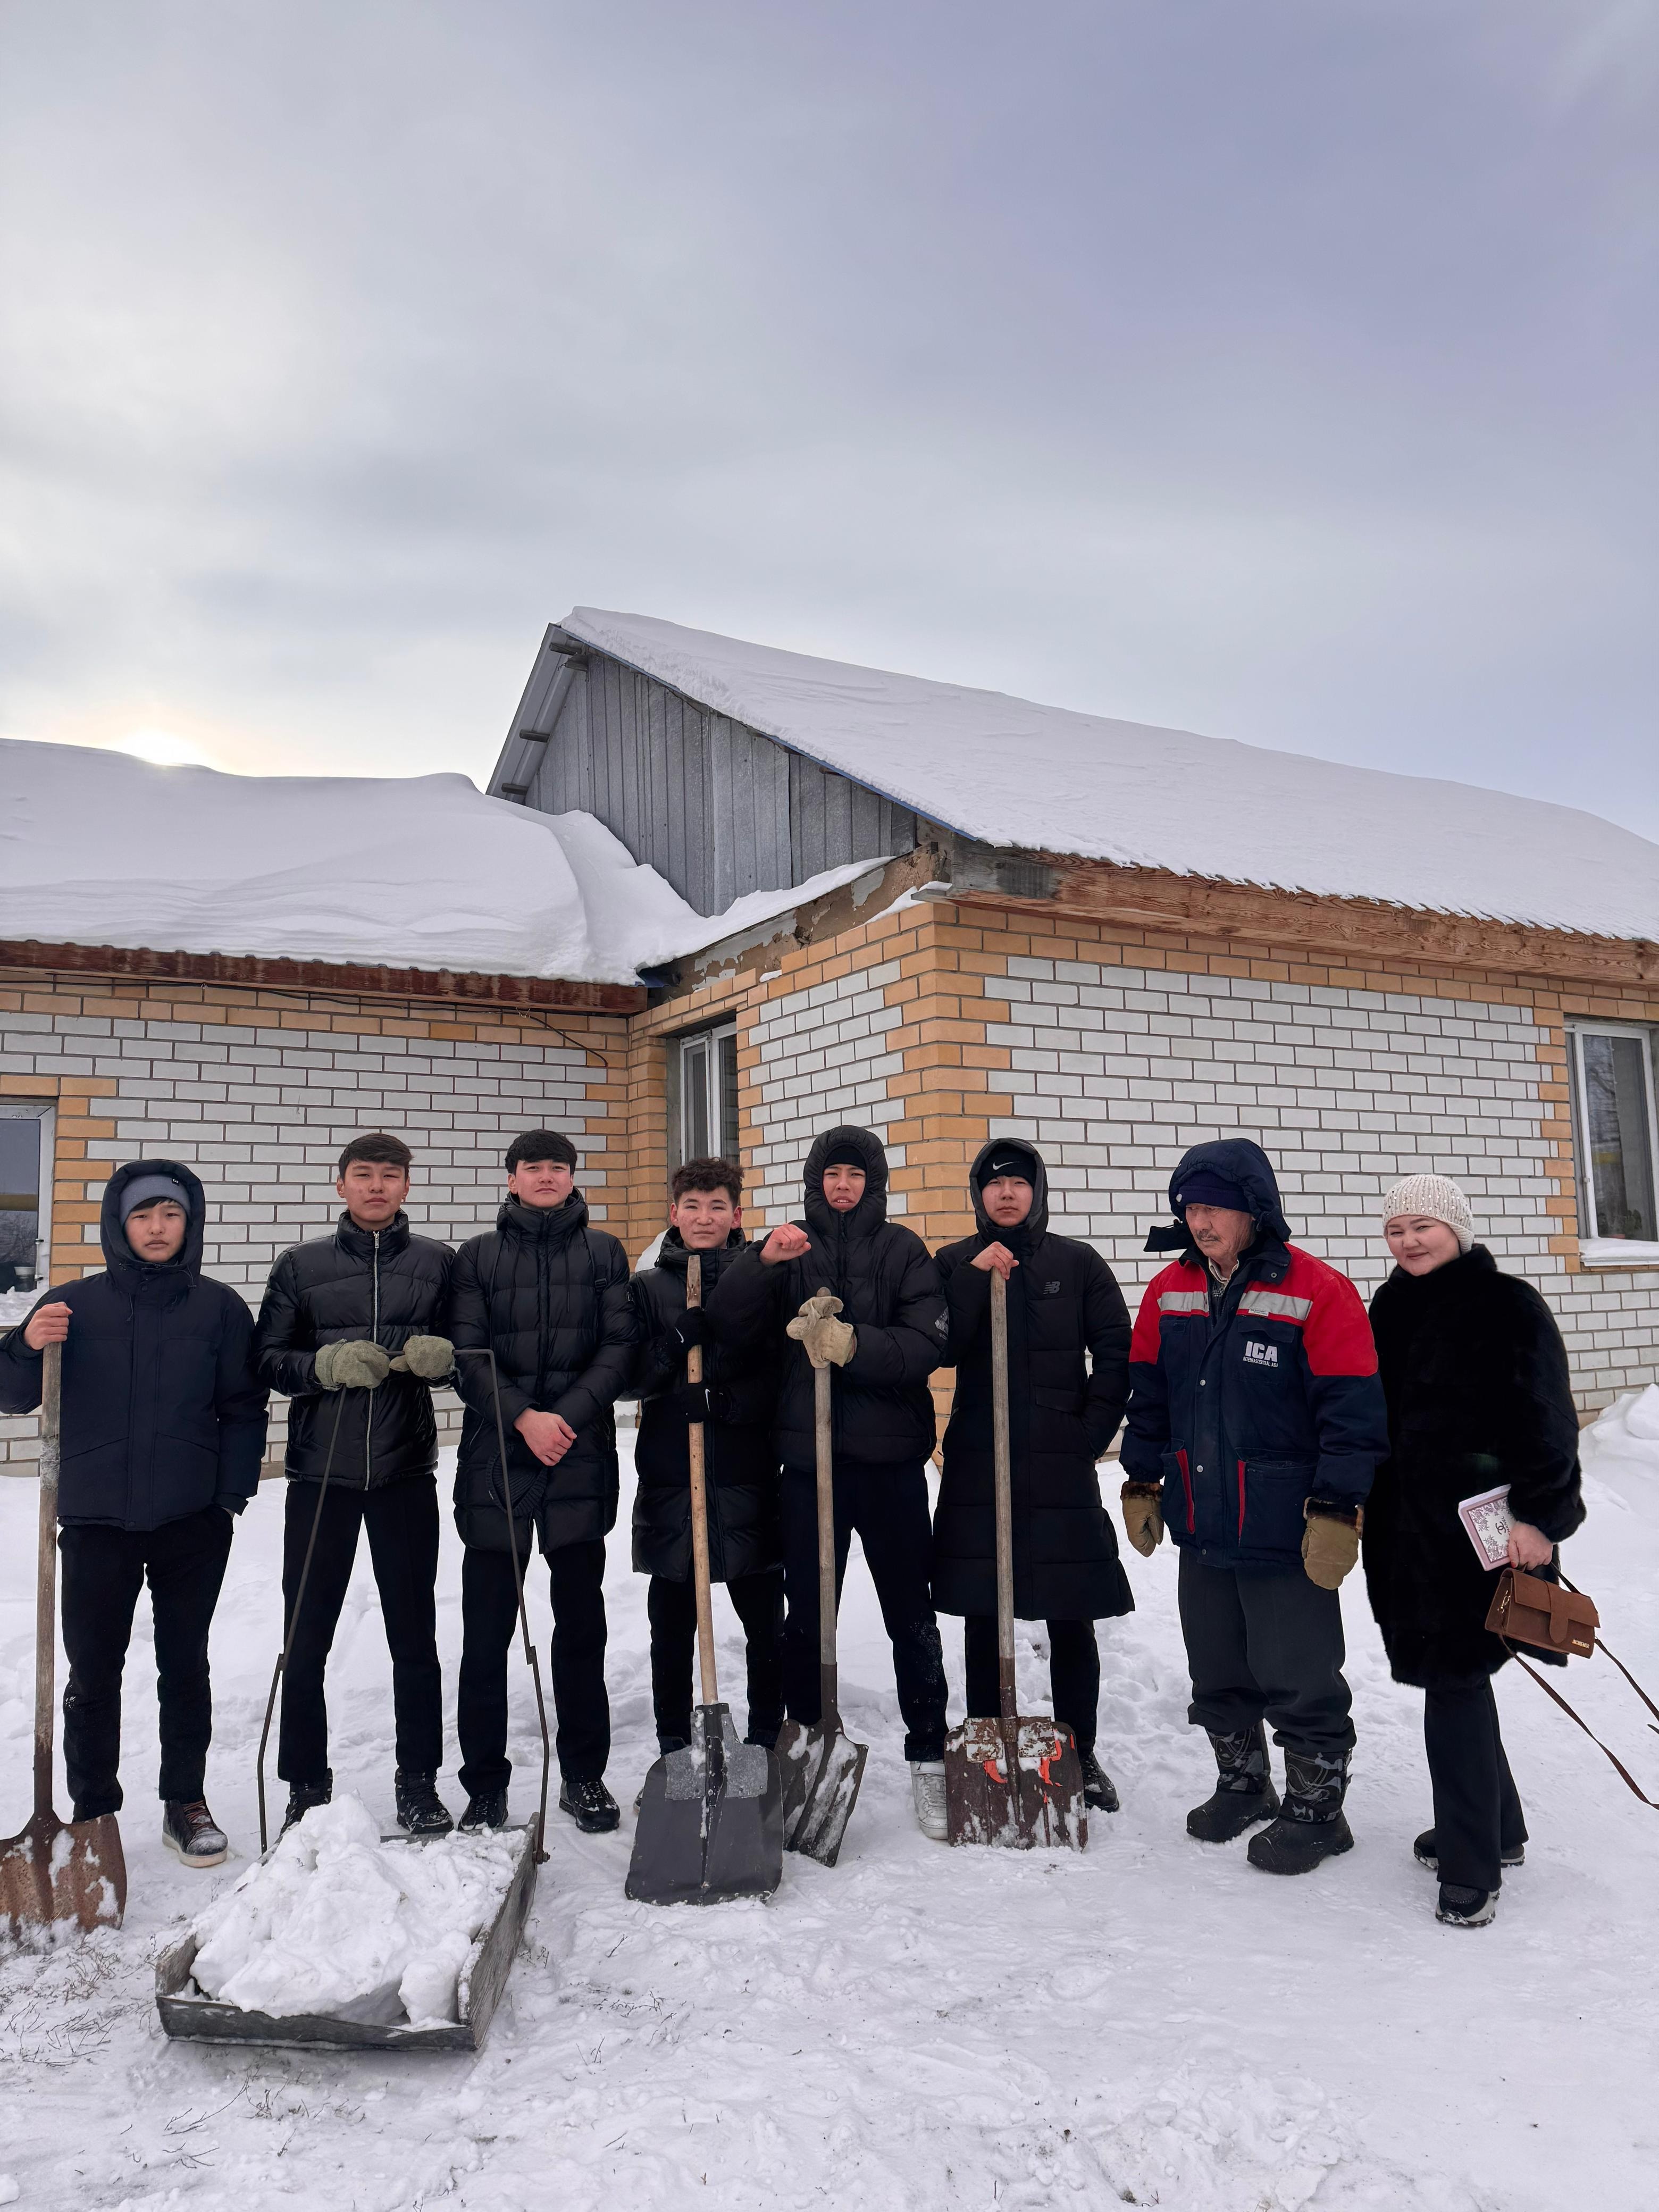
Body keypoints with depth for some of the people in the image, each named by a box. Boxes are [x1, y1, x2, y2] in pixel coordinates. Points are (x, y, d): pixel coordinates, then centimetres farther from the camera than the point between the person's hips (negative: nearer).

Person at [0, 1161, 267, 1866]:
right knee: (93, 1673, 7)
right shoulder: (73, 1305, 1)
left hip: (193, 1522, 0)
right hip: (96, 1519, 0)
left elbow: (244, 1409, 3)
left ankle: (187, 1802, 24)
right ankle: (92, 1810, 23)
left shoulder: (219, 1308, 1)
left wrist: (233, 1493, -6)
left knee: (186, 1667, 10)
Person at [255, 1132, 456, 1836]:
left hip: (407, 1469, 0)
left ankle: (419, 1784, 22)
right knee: (306, 1638, 6)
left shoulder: (437, 1263, 6)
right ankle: (306, 1786, 22)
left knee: (414, 1637, 8)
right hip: (320, 1469, 0)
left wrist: (440, 1354, -13)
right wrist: (328, 1364, -15)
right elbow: (268, 1360, 3)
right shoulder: (301, 1265, 5)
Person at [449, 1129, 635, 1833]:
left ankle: (584, 1775, 23)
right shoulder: (478, 1256, 6)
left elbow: (619, 1346, 1)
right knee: (486, 1630, 4)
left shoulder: (603, 1253, 8)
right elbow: (466, 1354, -2)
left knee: (581, 1623, 9)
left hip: (580, 1455, 1)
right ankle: (485, 1786, 17)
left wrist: (568, 1416, -12)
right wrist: (524, 1417, -14)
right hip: (496, 1458, 0)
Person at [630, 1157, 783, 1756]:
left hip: (748, 1476, 0)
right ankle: (672, 1745, 25)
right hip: (670, 1476, 1)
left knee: (765, 1620, 7)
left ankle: (767, 1739, 23)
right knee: (672, 1623, 11)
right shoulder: (650, 1286, 7)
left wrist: (714, 1396, -17)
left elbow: (778, 1379, -3)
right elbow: (635, 1375, -3)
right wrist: (685, 1335, -18)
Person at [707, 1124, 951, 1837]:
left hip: (889, 1456, -1)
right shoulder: (789, 1250, 7)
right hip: (809, 1456, 1)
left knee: (911, 1616, 7)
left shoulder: (902, 1250, 2)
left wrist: (852, 1344, -23)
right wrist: (764, 1261, -22)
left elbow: (926, 1344, -9)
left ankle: (928, 1759, 19)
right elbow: (728, 1324, -7)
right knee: (806, 1615, 10)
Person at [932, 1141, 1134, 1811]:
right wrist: (975, 1277, -16)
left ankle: (1080, 1756, 19)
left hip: (1060, 1465, -1)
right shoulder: (955, 1264, 7)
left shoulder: (1078, 1263, 5)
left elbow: (1116, 1353, 6)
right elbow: (940, 1348, -7)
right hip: (977, 1464, 1)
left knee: (1071, 1621, 4)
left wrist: (1091, 1432, -1)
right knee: (981, 1617, 7)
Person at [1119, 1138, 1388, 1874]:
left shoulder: (1317, 1292, -13)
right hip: (1201, 1528, 6)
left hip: (1286, 1534, -6)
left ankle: (1316, 1808, 26)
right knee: (1217, 1673, 19)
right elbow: (1147, 1394, 13)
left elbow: (1352, 1412, -12)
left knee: (1298, 1680, 6)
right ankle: (1242, 1785, 39)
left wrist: (1337, 1511, -14)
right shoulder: (1169, 1292, 4)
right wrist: (1142, 1484, 13)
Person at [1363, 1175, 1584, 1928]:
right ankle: (1498, 1828, 34)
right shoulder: (1391, 1307, 11)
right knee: (1452, 1674, 16)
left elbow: (1547, 1421, -12)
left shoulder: (1508, 1305, -9)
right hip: (1407, 1522, 7)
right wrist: (1360, 1497, 18)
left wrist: (1538, 1514, -18)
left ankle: (1470, 1867, 7)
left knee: (1455, 1680, -6)